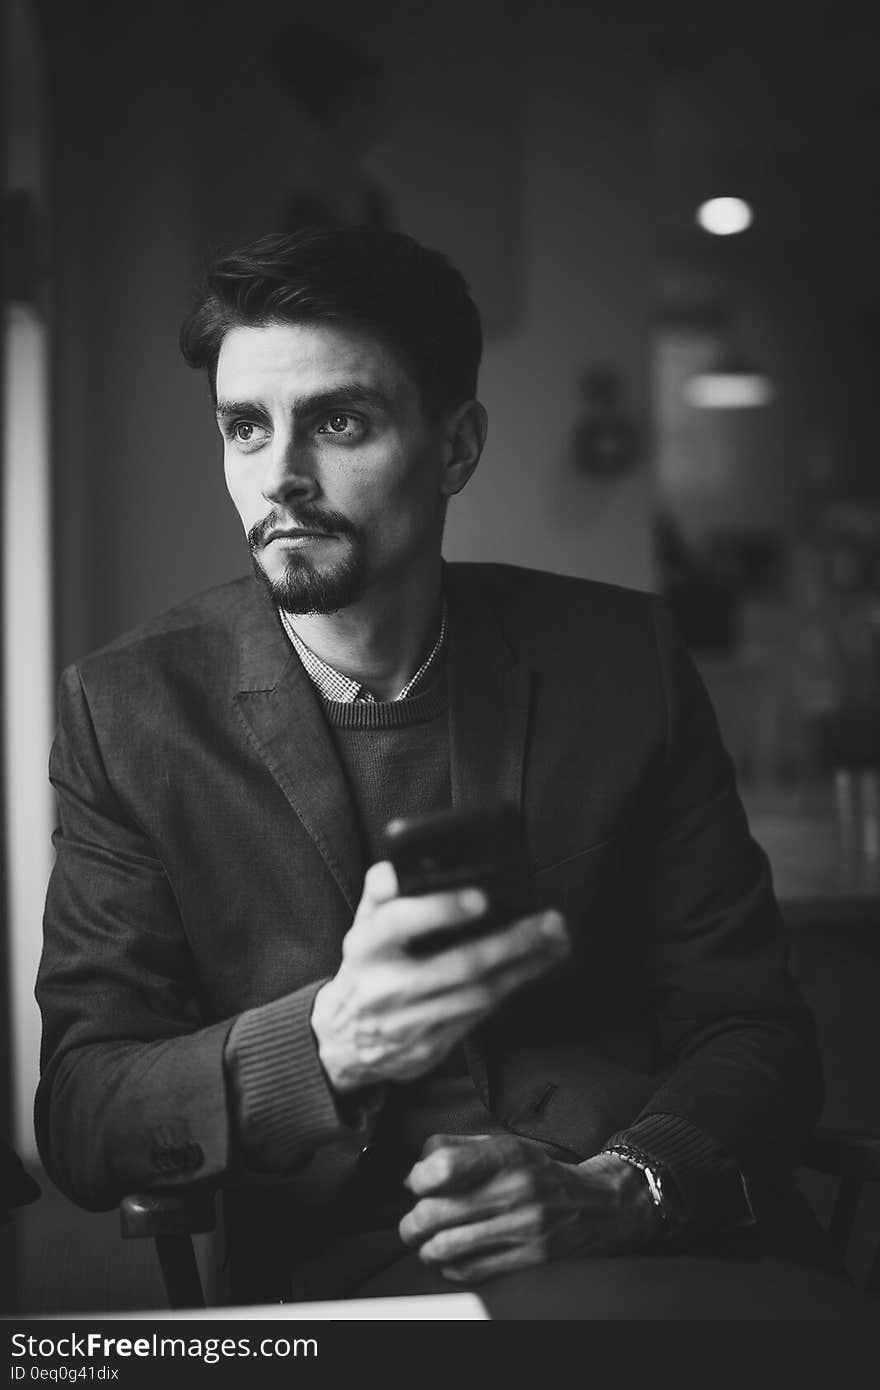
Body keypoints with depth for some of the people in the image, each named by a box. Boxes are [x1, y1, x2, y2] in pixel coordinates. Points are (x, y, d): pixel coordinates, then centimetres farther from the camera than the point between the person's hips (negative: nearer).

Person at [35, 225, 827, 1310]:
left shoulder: (622, 659, 4)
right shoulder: (130, 710, 0)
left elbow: (751, 1028, 5)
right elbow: (77, 1119, -5)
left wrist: (616, 1193, -16)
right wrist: (325, 1044, -24)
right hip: (339, 1287, 0)